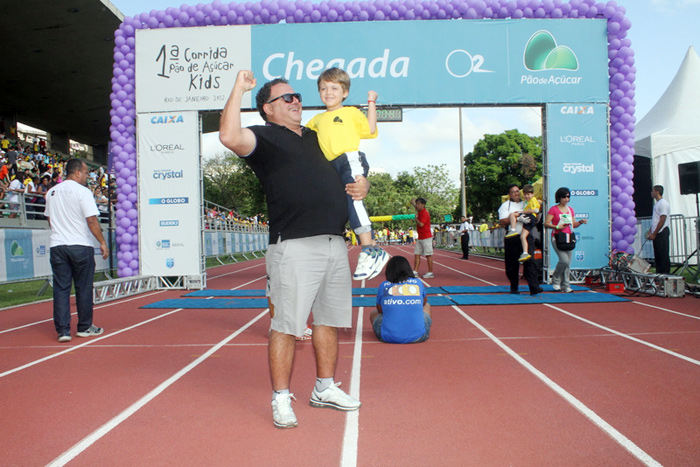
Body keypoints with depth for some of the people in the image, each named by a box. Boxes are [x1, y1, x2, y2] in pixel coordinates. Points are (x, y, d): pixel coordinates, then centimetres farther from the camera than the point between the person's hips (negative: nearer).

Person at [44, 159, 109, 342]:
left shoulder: (51, 192, 11)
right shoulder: (82, 191, -8)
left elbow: (50, 220, 19)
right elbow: (91, 220, -14)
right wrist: (102, 242, -8)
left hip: (57, 245, 5)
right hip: (81, 246, -5)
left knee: (60, 289, 5)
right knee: (83, 288, 7)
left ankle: (63, 330, 2)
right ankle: (84, 327, 17)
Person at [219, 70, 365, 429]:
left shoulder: (317, 138, 23)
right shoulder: (265, 138, 1)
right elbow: (229, 136, -21)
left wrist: (362, 183, 13)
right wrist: (239, 87, -11)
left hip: (335, 244, 8)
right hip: (294, 247, -7)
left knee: (330, 320, 14)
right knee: (287, 325, -4)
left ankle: (325, 389, 29)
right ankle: (281, 400, 9)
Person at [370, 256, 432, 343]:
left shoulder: (383, 286, 2)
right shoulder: (418, 283, 5)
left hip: (389, 338, -1)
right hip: (418, 337, 1)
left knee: (373, 314, 30)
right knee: (427, 306, 31)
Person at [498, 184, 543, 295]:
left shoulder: (526, 204, 19)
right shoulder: (505, 206, 8)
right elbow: (502, 221, -7)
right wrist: (518, 218, -16)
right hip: (512, 239, -1)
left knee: (529, 261, -12)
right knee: (512, 264, 4)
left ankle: (534, 287, -17)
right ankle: (514, 288, 19)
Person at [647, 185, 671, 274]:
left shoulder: (663, 204, -12)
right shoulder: (657, 203, 17)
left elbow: (662, 220, -17)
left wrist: (654, 234, -17)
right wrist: (650, 231, 15)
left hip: (662, 232, -9)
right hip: (656, 233, 9)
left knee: (663, 254, -7)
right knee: (657, 254, 10)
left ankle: (665, 273, -4)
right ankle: (658, 273, 15)